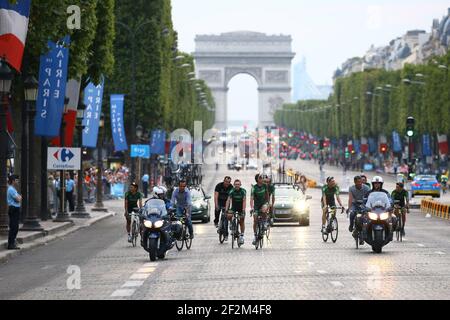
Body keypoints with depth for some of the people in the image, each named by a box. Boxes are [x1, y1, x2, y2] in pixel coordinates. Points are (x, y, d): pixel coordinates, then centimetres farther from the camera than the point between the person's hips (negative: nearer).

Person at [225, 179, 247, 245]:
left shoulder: (243, 191, -18)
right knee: (229, 216, -26)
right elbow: (228, 200, -20)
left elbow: (244, 201, -23)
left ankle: (242, 236, 5)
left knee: (242, 221, -3)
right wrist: (226, 210, -30)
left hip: (241, 208, -1)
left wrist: (243, 210, -33)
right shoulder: (232, 191, -16)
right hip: (233, 207, 1)